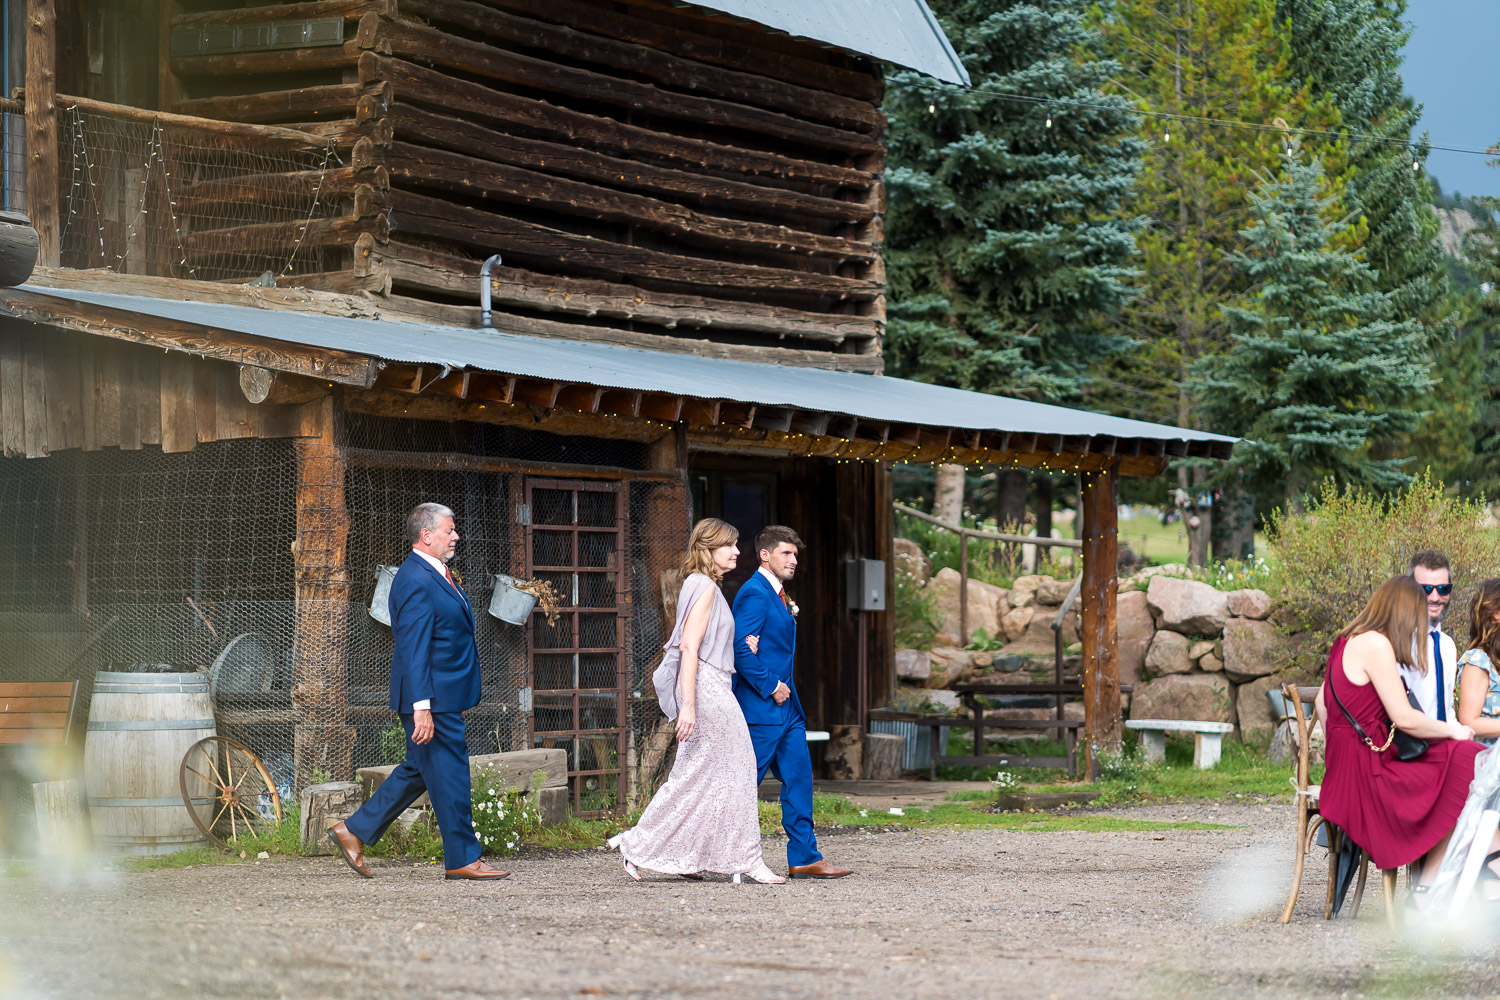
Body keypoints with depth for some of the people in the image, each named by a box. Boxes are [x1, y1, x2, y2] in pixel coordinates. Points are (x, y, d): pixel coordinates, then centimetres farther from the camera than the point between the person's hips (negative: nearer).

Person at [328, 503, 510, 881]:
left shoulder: (435, 574, 15)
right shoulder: (415, 581, -18)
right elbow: (413, 649, -23)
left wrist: (461, 697, 24)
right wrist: (421, 707, -26)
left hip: (447, 698, 11)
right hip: (432, 698, -11)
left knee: (418, 770, 15)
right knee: (448, 775, -2)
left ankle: (354, 830, 21)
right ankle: (462, 858, 6)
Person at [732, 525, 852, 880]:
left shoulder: (778, 595, 17)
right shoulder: (755, 594, -14)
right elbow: (741, 650, -21)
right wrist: (771, 687, -17)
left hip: (785, 705, 10)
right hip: (761, 706, -10)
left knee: (798, 780, 8)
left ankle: (804, 858, 10)